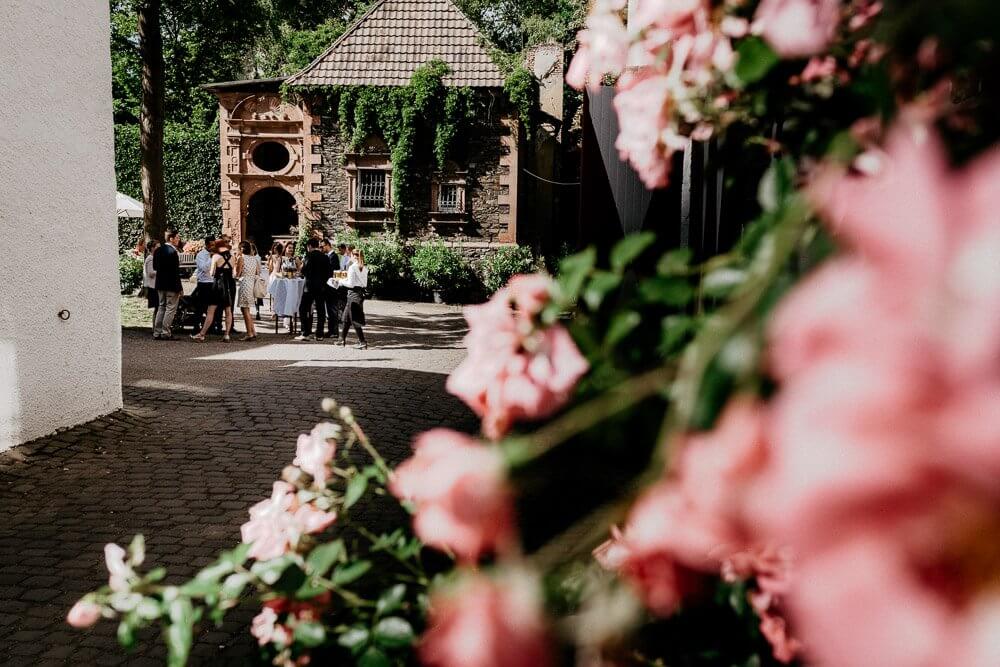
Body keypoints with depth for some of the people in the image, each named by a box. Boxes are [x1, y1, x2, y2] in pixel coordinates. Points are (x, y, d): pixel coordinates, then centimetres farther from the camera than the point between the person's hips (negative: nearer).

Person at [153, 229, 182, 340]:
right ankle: (166, 333, 1)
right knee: (170, 308, 0)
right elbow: (176, 271, -18)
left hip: (160, 284, 8)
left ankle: (157, 332, 17)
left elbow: (155, 267, 13)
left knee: (161, 307, 15)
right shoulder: (173, 252, -18)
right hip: (171, 285, -8)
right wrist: (179, 288, -15)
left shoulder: (158, 250, 7)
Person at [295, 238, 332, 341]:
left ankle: (306, 333, -5)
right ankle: (319, 334, 8)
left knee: (304, 309, 2)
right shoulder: (325, 257, 6)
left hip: (310, 286, -5)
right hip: (322, 287, 5)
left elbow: (304, 271, -15)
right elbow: (330, 273, 6)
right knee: (321, 310, 7)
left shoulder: (310, 256, -8)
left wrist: (302, 266, 7)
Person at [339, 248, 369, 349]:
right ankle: (342, 340, 27)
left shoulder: (352, 267, -14)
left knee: (355, 319, -2)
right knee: (346, 317, 18)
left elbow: (350, 284, -16)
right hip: (361, 292, 8)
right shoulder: (365, 268, 7)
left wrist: (341, 281, 2)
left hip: (353, 293, -8)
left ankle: (363, 342, -5)